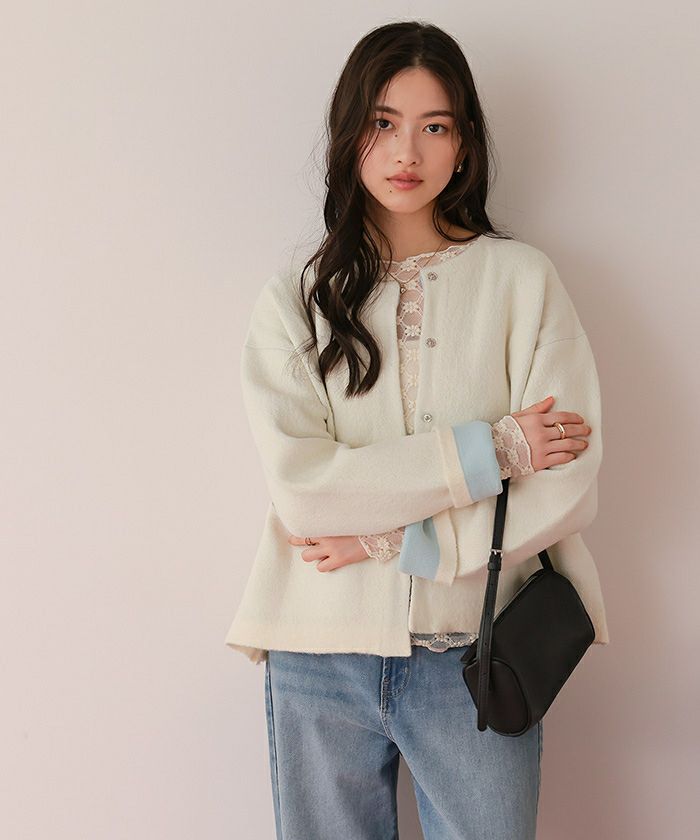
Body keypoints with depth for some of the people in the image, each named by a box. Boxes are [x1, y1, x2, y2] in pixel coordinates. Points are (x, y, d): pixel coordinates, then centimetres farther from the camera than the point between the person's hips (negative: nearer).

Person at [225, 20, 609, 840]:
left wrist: (390, 539, -12)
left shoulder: (521, 278, -2)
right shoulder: (292, 297, 0)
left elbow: (569, 486, -9)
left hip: (475, 653, 0)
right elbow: (299, 485, -13)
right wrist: (490, 450, -14)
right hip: (322, 658, 1)